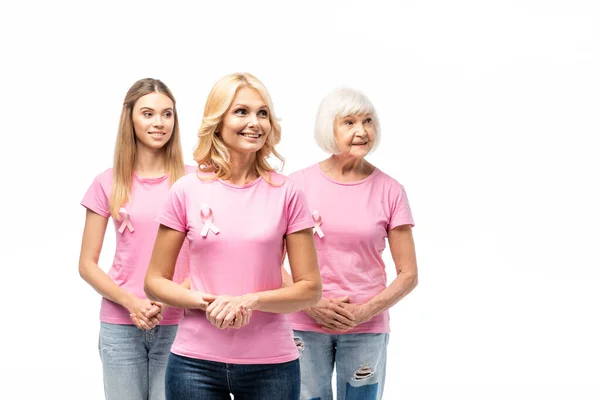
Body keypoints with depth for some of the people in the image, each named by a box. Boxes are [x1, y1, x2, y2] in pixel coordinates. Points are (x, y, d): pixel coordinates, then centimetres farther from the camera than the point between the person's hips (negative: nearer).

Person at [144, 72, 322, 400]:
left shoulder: (286, 194, -2)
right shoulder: (187, 191, -1)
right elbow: (155, 281, 4)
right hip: (196, 360, 0)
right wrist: (206, 302, -13)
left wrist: (250, 301, -16)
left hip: (271, 362, 0)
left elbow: (309, 288, 0)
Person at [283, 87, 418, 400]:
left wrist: (364, 311, -12)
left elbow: (408, 275, 1)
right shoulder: (299, 184, -2)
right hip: (305, 327, 0)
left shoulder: (390, 191, -1)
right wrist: (311, 304, -11)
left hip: (367, 329, 0)